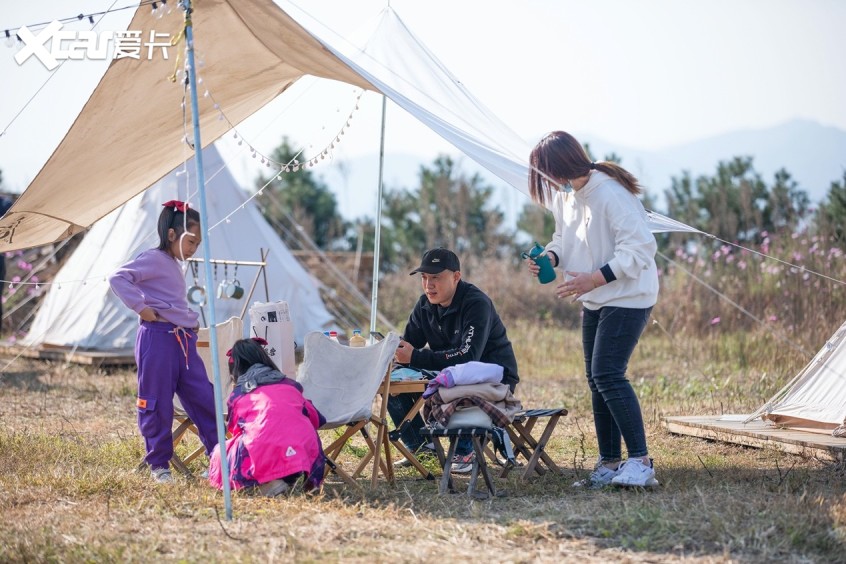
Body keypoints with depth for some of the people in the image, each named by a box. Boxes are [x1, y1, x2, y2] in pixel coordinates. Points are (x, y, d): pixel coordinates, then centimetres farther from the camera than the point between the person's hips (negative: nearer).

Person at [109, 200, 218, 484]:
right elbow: (117, 278, -20)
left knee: (204, 399, 7)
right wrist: (140, 307, -20)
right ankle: (159, 465, 10)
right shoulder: (153, 259, -9)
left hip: (184, 340, 9)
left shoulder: (174, 265, 19)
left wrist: (193, 322, 16)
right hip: (158, 339, -9)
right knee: (157, 405, 0)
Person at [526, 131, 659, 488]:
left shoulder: (611, 195, -23)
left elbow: (639, 247, -24)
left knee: (607, 374, -18)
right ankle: (609, 464, 17)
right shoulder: (564, 196, 4)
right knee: (596, 379, 9)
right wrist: (551, 256, -4)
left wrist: (594, 279, -27)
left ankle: (640, 461, -14)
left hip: (628, 297, -9)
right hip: (594, 300, 9)